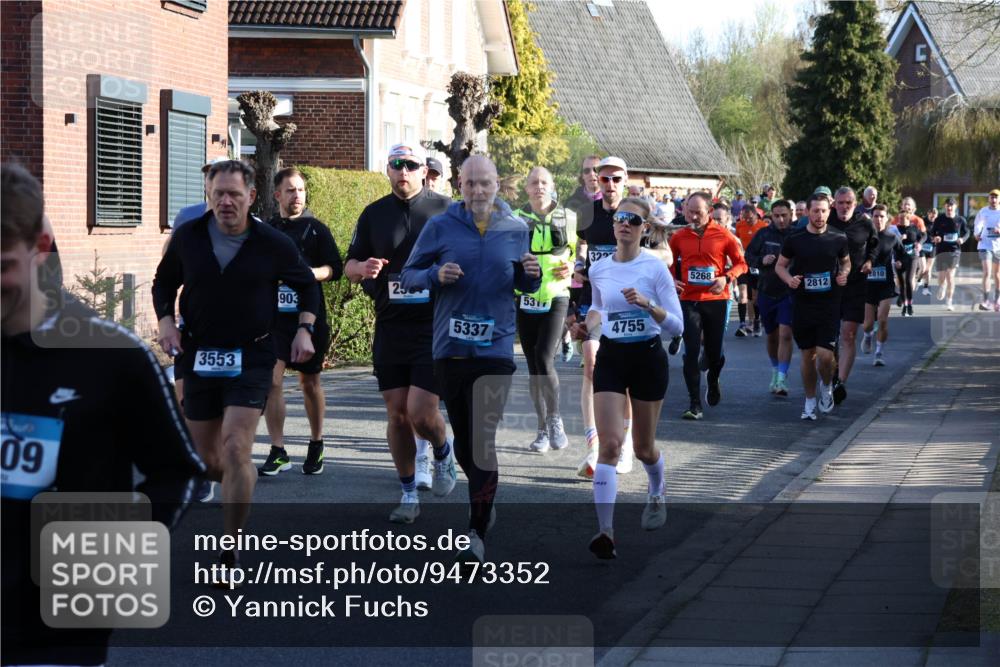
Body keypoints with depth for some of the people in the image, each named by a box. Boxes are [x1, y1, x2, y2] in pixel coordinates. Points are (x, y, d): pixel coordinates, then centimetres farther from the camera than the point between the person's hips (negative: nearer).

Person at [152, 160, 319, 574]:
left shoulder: (272, 243, -6)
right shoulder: (188, 237, -1)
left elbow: (307, 284, 10)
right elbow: (163, 283, 14)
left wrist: (305, 329, -3)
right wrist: (166, 321, -3)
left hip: (251, 358, -3)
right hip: (199, 356, 3)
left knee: (235, 452, -18)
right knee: (208, 463, 8)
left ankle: (230, 554, -11)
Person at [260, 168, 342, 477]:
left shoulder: (316, 229, 4)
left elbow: (335, 268, 0)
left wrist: (310, 273, -16)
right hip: (273, 315, 1)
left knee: (310, 382, 9)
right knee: (272, 379, -11)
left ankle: (316, 446, 26)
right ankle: (278, 452, -8)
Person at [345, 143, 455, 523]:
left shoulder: (445, 209, 2)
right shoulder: (374, 214, 9)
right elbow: (349, 266, 12)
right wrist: (363, 269, -10)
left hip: (435, 325, -3)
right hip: (390, 328, 3)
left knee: (420, 413, -11)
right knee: (397, 414, 5)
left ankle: (441, 451, 23)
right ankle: (409, 495, 18)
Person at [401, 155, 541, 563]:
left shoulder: (516, 230, 5)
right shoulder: (440, 227, 1)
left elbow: (524, 285, 16)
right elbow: (409, 275, 5)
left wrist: (531, 276, -7)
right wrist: (436, 275, -16)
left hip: (496, 347, -1)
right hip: (450, 346, 1)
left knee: (484, 441, -12)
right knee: (462, 441, 11)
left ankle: (477, 533, -11)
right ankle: (483, 497, 38)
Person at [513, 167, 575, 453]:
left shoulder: (568, 218, 5)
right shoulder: (515, 220, 6)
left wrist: (571, 267, -3)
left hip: (555, 298, -2)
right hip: (526, 300, 2)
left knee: (544, 359, -17)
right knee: (533, 366, 4)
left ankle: (555, 420, 0)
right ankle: (543, 429, 13)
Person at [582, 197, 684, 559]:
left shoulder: (655, 267, -9)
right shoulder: (598, 269, 2)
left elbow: (677, 326, -10)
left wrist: (647, 303, -26)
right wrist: (593, 317, 1)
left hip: (648, 358, -2)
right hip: (610, 358, 2)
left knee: (643, 448, 12)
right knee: (610, 444, -14)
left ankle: (657, 494, 47)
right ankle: (605, 531, -18)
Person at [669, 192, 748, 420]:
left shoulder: (723, 235, -3)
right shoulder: (679, 237, 2)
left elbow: (741, 264, 4)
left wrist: (726, 277, -14)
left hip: (716, 299, 0)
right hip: (689, 300, 0)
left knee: (714, 352, 8)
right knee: (691, 352, -8)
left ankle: (713, 382, 43)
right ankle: (695, 405, -5)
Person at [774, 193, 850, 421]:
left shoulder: (838, 238, 0)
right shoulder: (795, 238, -2)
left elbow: (846, 261, 16)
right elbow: (780, 265, 8)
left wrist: (844, 273, -6)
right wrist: (789, 279, -12)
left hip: (829, 305, -1)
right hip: (802, 305, 1)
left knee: (825, 355, -10)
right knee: (807, 355, 7)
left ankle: (827, 387, 21)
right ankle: (810, 402, 22)